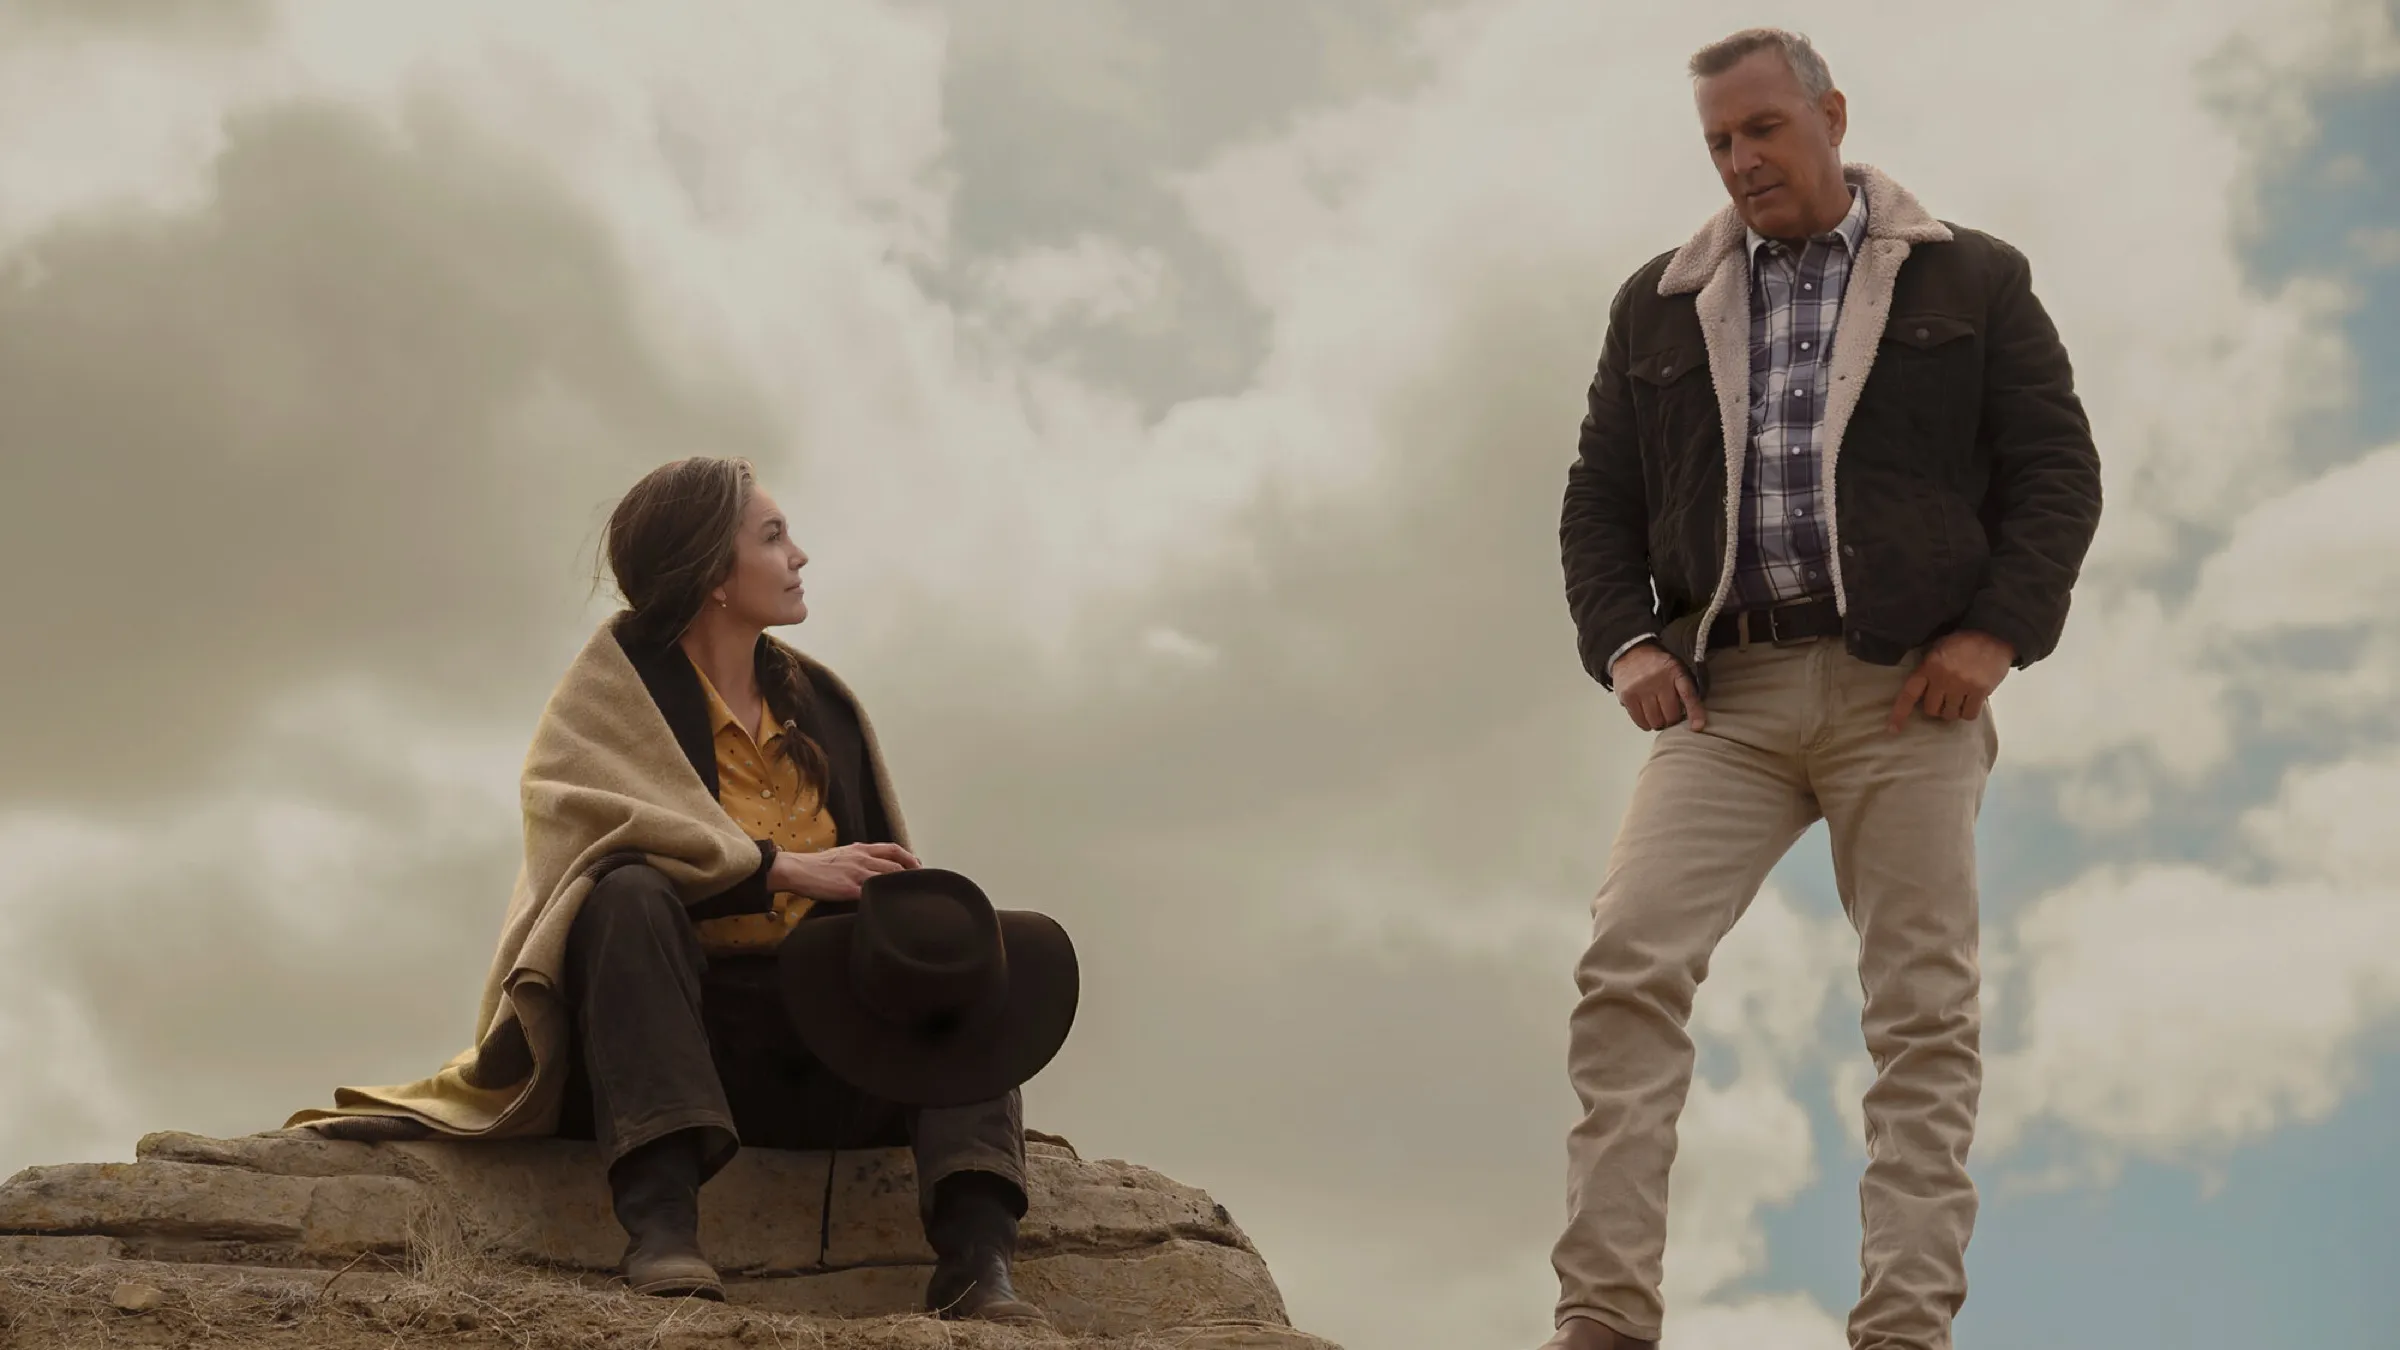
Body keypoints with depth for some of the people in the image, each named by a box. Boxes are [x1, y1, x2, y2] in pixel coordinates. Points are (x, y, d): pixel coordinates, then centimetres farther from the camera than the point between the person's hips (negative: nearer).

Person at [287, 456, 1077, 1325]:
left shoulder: (819, 702, 12)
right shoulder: (621, 687, -2)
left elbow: (886, 877, 8)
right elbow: (568, 807, -22)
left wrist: (921, 939, -16)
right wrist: (780, 868, -26)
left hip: (811, 1026, 5)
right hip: (666, 1015, -4)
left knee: (1013, 946, -14)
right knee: (630, 893, -33)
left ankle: (975, 1256, -33)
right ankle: (660, 1218, -47)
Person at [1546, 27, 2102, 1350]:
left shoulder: (1969, 280, 9)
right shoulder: (1660, 304, 17)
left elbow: (2056, 467, 5)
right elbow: (1598, 496, 16)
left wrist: (1997, 631, -8)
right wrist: (1624, 641, 0)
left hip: (1904, 692, -2)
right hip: (1724, 692, 2)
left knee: (1924, 1012, -3)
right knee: (1626, 967, -13)